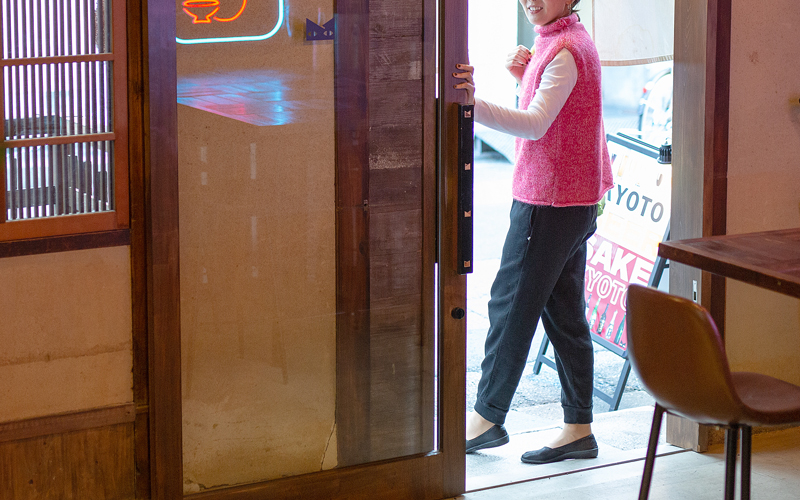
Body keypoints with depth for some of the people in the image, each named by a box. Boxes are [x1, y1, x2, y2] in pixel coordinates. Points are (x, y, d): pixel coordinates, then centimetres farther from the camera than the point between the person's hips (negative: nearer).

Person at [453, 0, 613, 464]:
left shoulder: (564, 49, -16)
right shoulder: (568, 39, 16)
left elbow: (536, 125, -27)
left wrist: (474, 103, -40)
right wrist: (525, 76, 4)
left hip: (549, 200, -10)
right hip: (574, 199, 10)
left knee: (512, 304, -1)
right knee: (564, 312, 10)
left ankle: (488, 417, 8)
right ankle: (579, 428, 13)